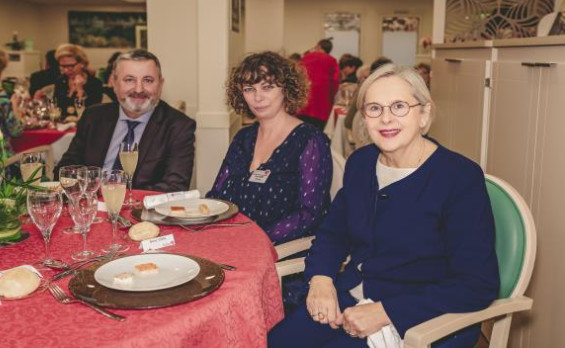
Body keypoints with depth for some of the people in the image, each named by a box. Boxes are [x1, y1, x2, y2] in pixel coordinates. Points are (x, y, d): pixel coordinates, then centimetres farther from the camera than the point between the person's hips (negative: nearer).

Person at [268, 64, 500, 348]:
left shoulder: (461, 177, -14)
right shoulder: (360, 162, 5)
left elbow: (478, 284, -17)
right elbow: (332, 233, 15)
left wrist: (384, 312, -21)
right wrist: (321, 279, -7)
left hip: (421, 323, -5)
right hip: (350, 301, 5)